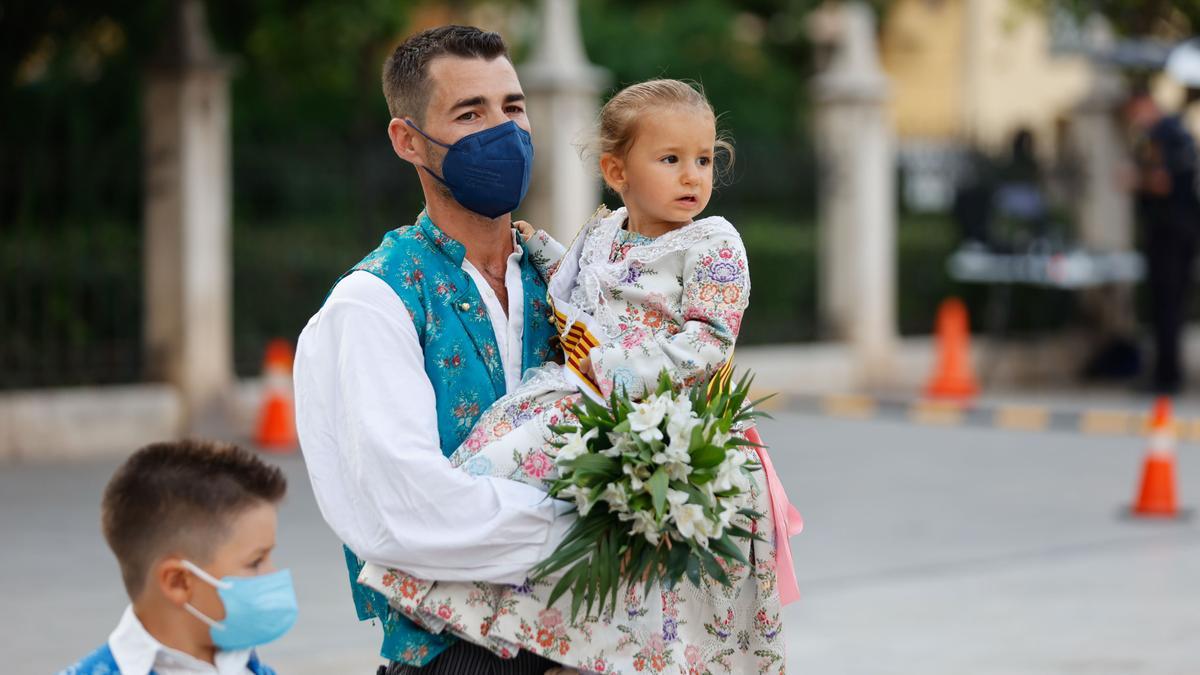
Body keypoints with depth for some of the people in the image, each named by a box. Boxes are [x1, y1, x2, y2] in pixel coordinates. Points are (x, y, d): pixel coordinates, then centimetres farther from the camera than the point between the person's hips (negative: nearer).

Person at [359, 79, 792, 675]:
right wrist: (539, 248, 23)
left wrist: (620, 369, -16)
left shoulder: (713, 244, -3)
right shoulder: (598, 235, 15)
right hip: (578, 394, 6)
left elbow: (708, 344, -10)